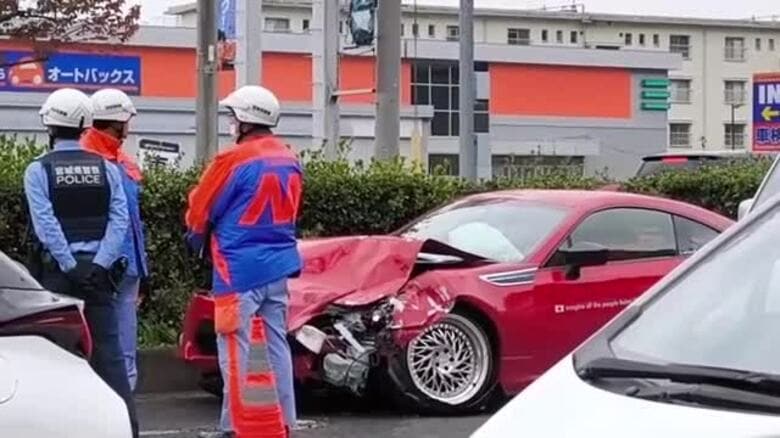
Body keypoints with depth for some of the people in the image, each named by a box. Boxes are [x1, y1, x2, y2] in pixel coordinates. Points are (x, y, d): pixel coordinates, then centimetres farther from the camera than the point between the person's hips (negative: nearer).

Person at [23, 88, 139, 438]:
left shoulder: (39, 170, -3)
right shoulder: (106, 167, 6)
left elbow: (46, 224, -12)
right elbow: (119, 219, -3)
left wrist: (69, 266, -11)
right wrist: (99, 264, -8)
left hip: (58, 269, -2)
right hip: (98, 268, 3)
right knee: (108, 347, 3)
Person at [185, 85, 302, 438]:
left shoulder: (234, 160, -13)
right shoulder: (290, 162, 9)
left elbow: (199, 212, -2)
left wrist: (199, 241, 17)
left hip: (239, 270, -7)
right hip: (279, 266, 7)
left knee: (239, 351, -4)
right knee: (275, 346, 11)